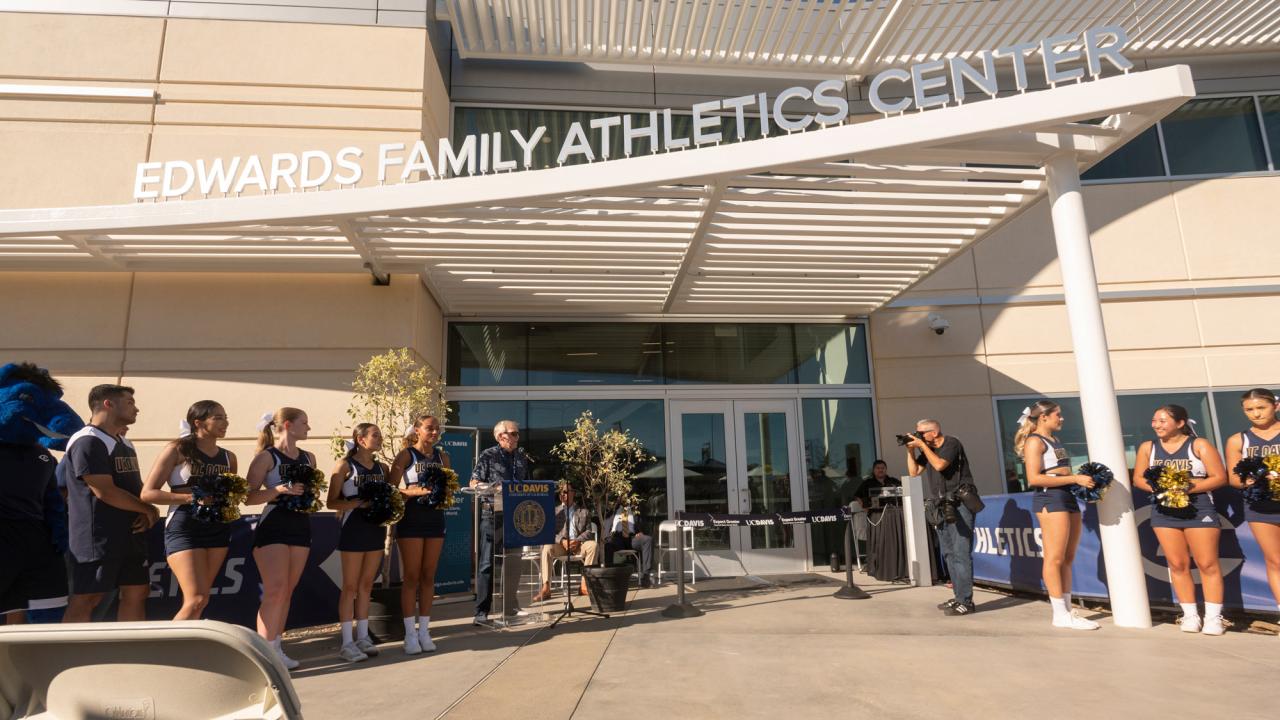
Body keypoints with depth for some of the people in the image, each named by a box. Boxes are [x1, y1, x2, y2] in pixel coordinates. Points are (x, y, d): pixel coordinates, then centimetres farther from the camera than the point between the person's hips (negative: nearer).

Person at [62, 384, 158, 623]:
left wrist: (149, 512, -2)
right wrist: (147, 509, -9)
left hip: (131, 534, 9)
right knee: (86, 599, -4)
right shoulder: (88, 442, -14)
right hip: (98, 537, -9)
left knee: (137, 592, 10)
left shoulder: (125, 444, 16)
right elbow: (105, 492, -21)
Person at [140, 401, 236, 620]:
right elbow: (148, 493, -8)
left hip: (219, 529, 5)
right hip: (184, 528, -5)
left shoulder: (228, 457, 11)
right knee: (197, 600, -12)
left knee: (197, 599, 11)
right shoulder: (177, 450, -3)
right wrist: (192, 497, -19)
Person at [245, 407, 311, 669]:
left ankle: (276, 649, 18)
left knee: (287, 591, 9)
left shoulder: (308, 458, 12)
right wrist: (278, 490, -23)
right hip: (272, 527, -6)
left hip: (301, 527, 6)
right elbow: (249, 496, -10)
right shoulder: (266, 457, -5)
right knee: (275, 591, -10)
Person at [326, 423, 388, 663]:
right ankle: (347, 643, 9)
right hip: (353, 528, -5)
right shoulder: (345, 465, -6)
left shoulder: (381, 468, 10)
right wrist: (359, 502, -22)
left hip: (376, 529, 5)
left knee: (366, 585, 12)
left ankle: (362, 636, 22)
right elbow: (331, 501, -9)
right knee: (350, 586, 2)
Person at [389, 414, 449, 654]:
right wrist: (415, 492, -22)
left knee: (428, 576, 8)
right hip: (411, 519, -4)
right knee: (411, 576, 1)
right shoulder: (406, 455, -4)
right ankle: (410, 633, 9)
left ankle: (424, 630, 16)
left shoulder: (442, 457, 9)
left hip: (435, 519, 4)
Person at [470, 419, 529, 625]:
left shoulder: (522, 457, 12)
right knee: (487, 563, -3)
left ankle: (510, 604, 25)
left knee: (513, 561, 12)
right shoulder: (488, 456, -3)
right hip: (492, 513, -5)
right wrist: (496, 488, -19)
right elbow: (474, 484, -6)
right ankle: (482, 611, 2)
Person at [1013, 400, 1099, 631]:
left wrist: (1083, 480, 8)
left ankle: (1067, 610, 15)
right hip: (1050, 499, -9)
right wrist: (1075, 479, -16)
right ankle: (1061, 614, -3)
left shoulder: (1054, 439, 21)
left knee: (1067, 558, 10)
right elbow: (1034, 478, -17)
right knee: (1055, 558, -6)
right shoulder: (1034, 441, -7)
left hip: (1068, 498, 9)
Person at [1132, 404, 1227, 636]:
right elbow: (1138, 478, 6)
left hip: (1198, 509, -3)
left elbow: (1219, 477, -7)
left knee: (1208, 564, -2)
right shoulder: (1147, 447, 5)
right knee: (1177, 565, 5)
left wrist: (1188, 487, -18)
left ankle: (1213, 617, 6)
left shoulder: (1199, 445, -3)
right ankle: (1190, 615, 14)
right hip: (1164, 511, 3)